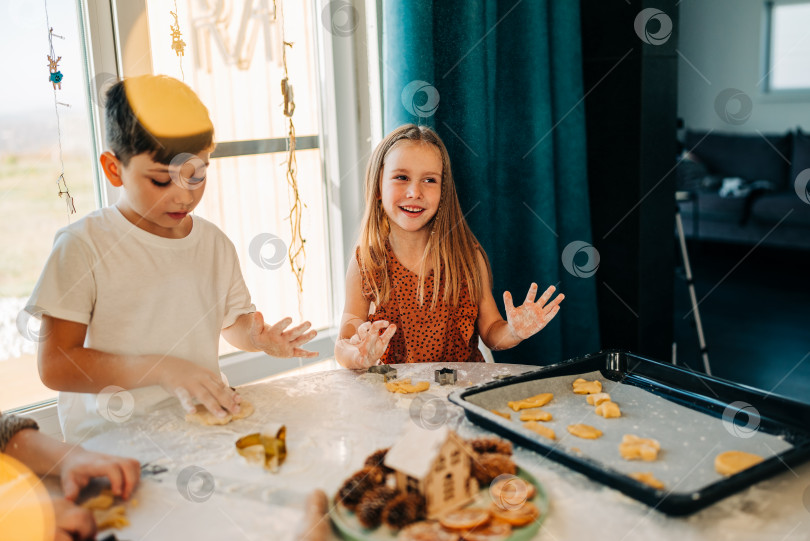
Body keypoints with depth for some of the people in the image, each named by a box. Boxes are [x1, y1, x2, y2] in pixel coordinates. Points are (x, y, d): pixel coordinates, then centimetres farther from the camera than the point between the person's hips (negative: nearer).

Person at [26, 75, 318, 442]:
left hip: (202, 429, 5)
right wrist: (160, 369, -18)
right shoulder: (84, 246, -8)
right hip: (111, 442, -4)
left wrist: (256, 337, 0)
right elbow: (54, 366, -11)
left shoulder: (216, 244, 9)